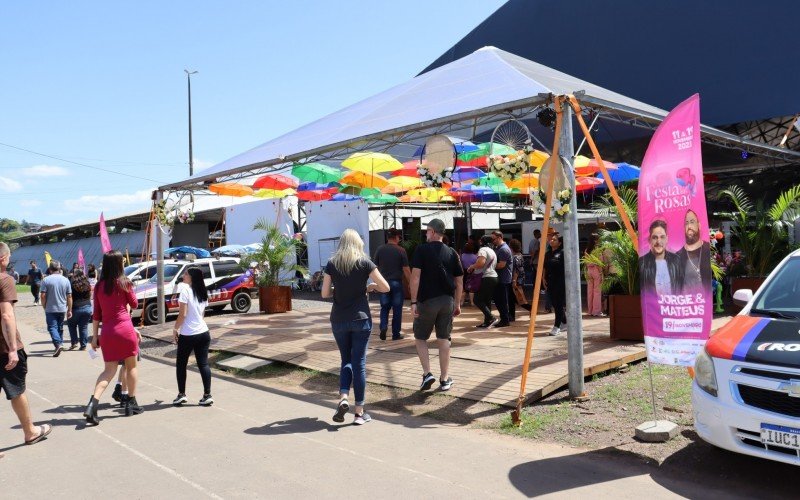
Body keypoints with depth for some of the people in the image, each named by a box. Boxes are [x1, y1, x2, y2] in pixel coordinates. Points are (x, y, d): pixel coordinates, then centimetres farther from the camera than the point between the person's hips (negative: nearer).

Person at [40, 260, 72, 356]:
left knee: (52, 327, -4)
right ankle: (60, 343, 24)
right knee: (60, 327, 17)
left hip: (50, 309, -4)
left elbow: (43, 296, -11)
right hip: (62, 309, 4)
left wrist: (44, 307, 4)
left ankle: (58, 344, -22)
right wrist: (69, 310, 9)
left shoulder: (46, 280, -8)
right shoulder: (66, 280, 2)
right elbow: (69, 297, 3)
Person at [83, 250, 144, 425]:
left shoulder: (99, 285, 5)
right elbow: (134, 304, 8)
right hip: (125, 328, -4)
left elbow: (96, 314, 8)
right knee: (131, 366, 14)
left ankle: (92, 404, -8)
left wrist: (95, 336, 12)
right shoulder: (124, 282, -6)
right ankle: (131, 403, 20)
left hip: (106, 332, 4)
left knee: (109, 370, 10)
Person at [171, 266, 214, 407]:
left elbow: (182, 314, -14)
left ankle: (181, 394, 14)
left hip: (187, 334, -6)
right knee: (203, 364, 6)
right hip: (203, 333, 6)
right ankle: (207, 395, 4)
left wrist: (175, 329, -5)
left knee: (181, 364, 11)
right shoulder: (203, 293, 11)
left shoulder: (185, 290, -10)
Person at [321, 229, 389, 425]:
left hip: (339, 320, 2)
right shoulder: (365, 262, -4)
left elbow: (325, 293, 1)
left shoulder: (332, 264, 1)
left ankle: (343, 398, -2)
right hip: (361, 319, -2)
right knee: (359, 362, 4)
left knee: (346, 359, 18)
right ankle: (359, 412, 8)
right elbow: (385, 287, -5)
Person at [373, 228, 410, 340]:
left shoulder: (380, 249, 2)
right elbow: (406, 269, -7)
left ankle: (383, 327, -6)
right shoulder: (401, 250, -6)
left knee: (384, 307, 14)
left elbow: (375, 267, 5)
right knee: (397, 309, 6)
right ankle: (396, 334, 10)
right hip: (396, 282, -2)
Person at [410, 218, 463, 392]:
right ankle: (445, 379, 14)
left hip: (426, 301, -4)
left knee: (420, 338, 12)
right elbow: (459, 281, 8)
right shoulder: (452, 253, 7)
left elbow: (415, 277, -13)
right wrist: (457, 303, 16)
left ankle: (427, 374, -1)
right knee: (444, 339, 11)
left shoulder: (422, 250, -6)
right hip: (447, 301, 4)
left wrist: (413, 302, -11)